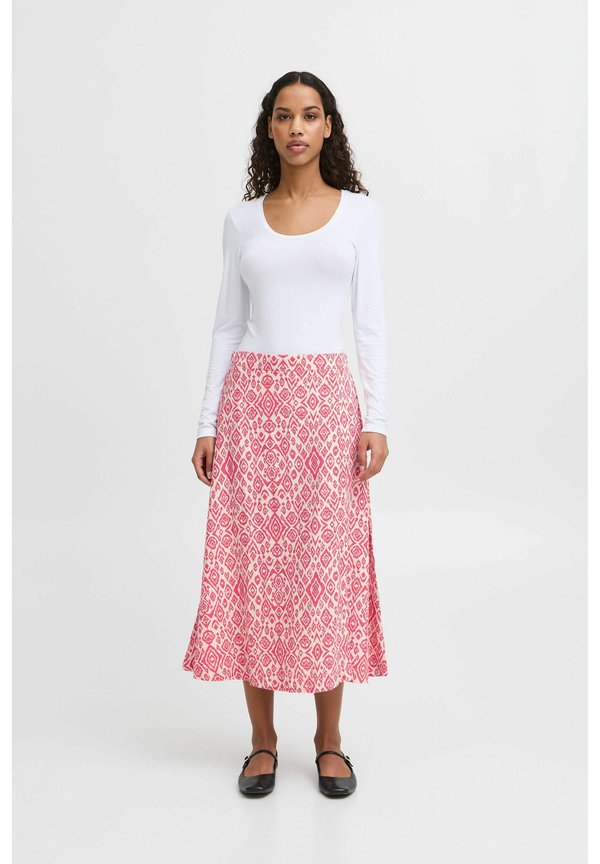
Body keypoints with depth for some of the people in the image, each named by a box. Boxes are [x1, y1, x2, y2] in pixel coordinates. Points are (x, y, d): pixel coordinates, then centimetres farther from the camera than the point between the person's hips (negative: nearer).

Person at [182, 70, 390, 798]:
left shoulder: (358, 212, 7)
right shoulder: (242, 219, 10)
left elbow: (370, 321, 2)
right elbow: (227, 324, 9)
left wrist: (377, 419, -7)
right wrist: (207, 423, 3)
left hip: (325, 399, -1)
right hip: (252, 398, 1)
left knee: (329, 567, 1)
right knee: (251, 564, 2)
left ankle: (329, 741, 16)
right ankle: (262, 741, 16)